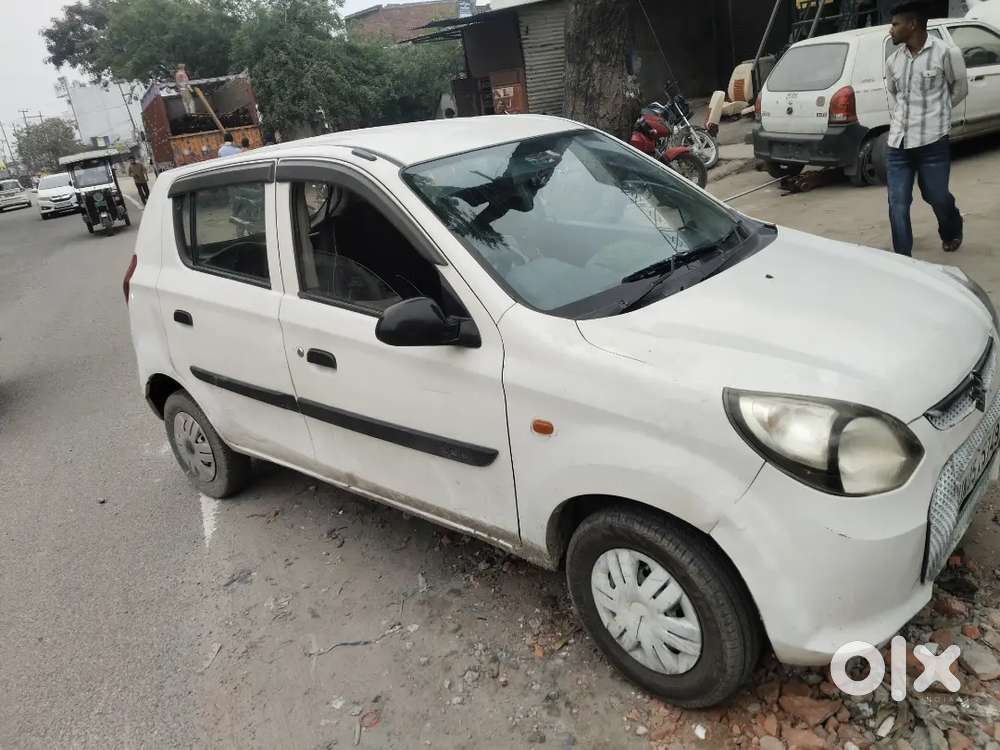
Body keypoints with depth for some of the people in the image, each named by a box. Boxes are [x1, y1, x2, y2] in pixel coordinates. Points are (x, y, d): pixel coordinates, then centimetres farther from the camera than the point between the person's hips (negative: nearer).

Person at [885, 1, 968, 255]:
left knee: (937, 196, 10)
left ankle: (951, 232, 43)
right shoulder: (893, 60, 7)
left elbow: (960, 89, 6)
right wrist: (897, 117, 11)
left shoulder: (946, 53, -7)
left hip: (933, 140, -3)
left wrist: (935, 111, 13)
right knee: (897, 203, -3)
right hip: (898, 142, 4)